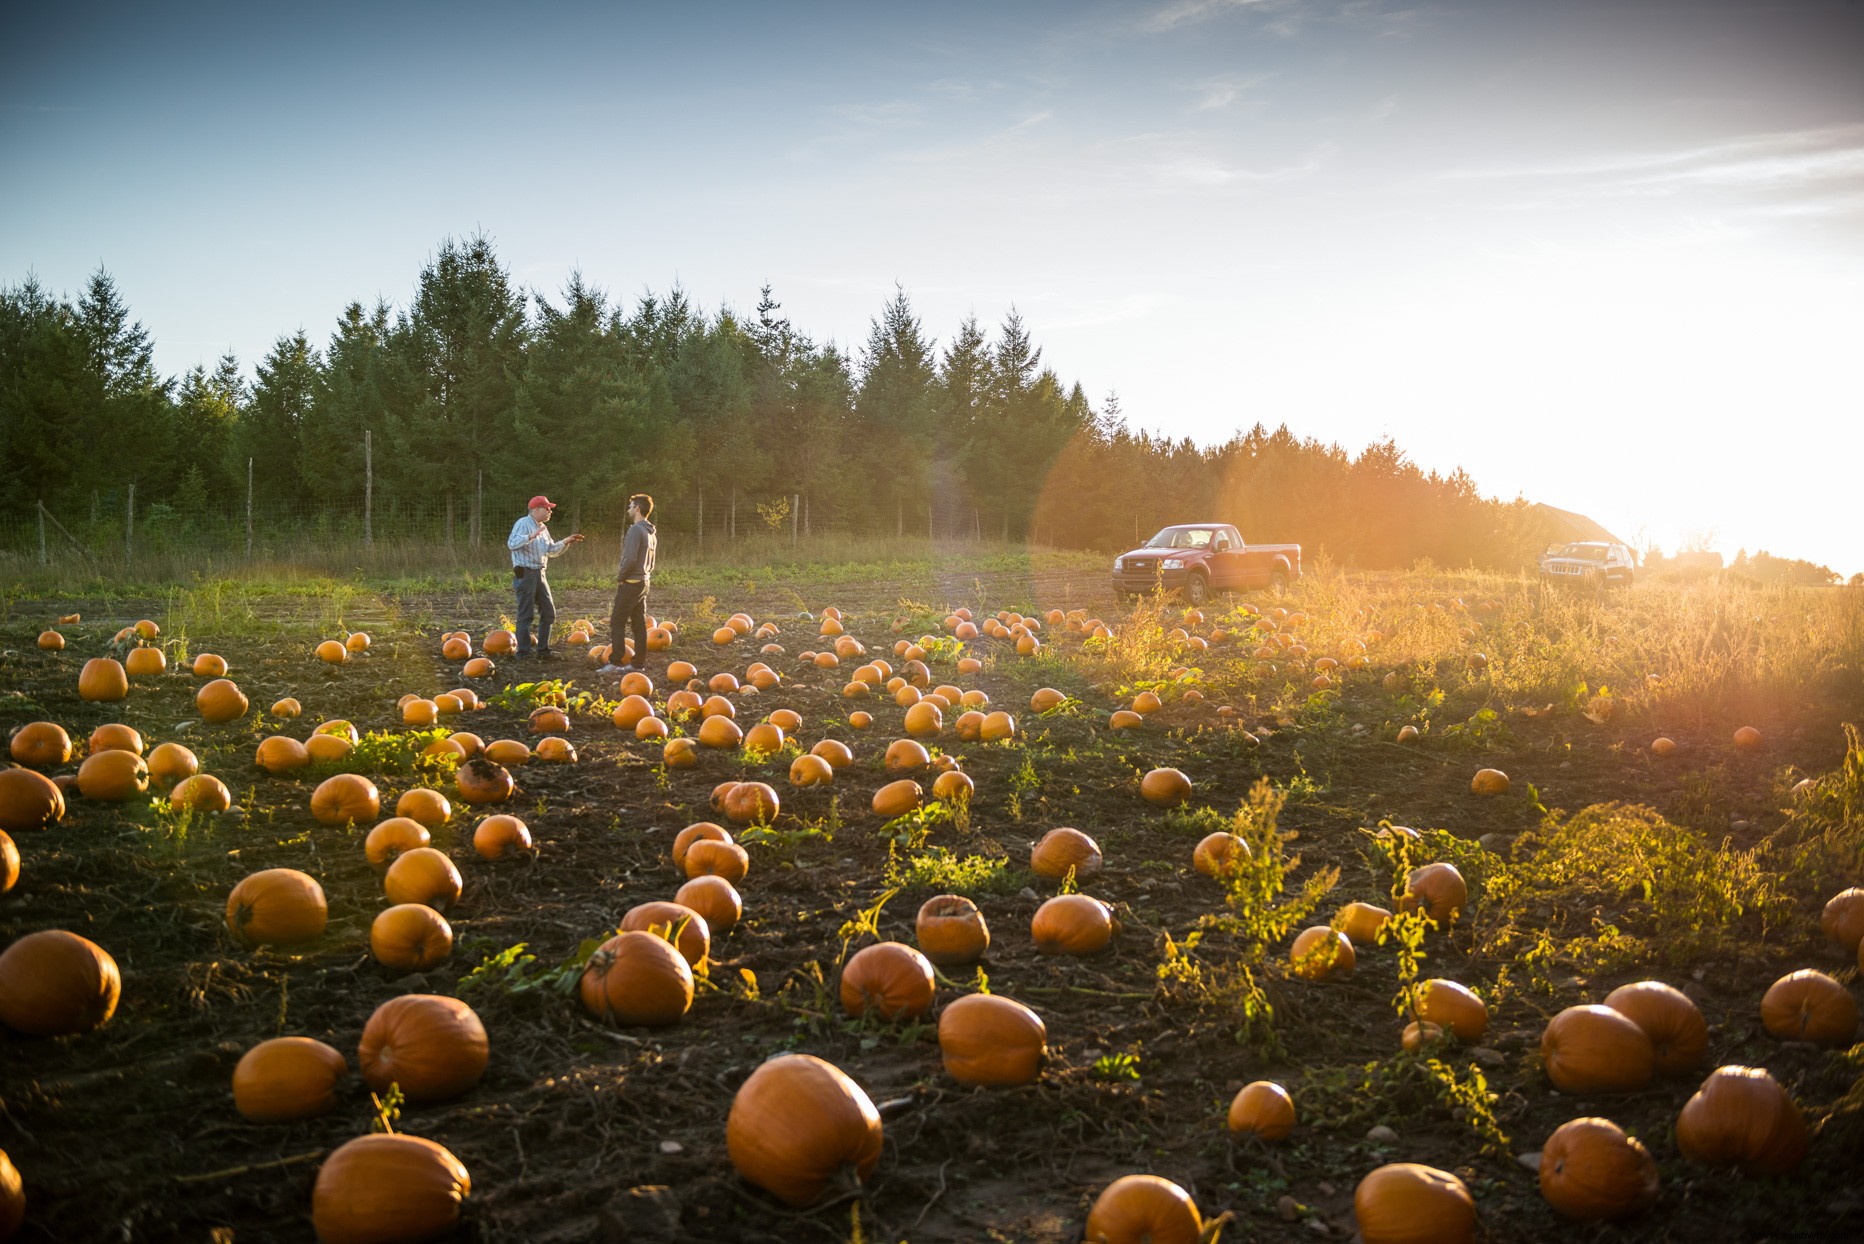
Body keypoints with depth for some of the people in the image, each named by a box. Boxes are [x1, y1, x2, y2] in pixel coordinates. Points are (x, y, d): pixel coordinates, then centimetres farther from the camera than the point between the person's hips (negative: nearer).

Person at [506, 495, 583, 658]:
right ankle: (524, 653, 1)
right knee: (526, 615, -5)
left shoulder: (542, 528, 16)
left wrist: (566, 542, 10)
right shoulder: (523, 524, -11)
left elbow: (551, 550, 23)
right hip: (525, 574, -9)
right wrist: (531, 536, -33)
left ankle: (542, 650, 20)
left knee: (548, 612, 11)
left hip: (539, 574, 9)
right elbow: (512, 544, -25)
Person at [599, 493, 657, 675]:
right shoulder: (651, 532, 14)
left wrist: (620, 577, -11)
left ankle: (615, 662, -8)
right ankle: (639, 662, 11)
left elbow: (630, 558, -23)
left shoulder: (636, 530, -16)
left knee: (617, 622, -5)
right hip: (644, 582, 9)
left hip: (631, 583, -9)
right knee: (639, 624, 9)